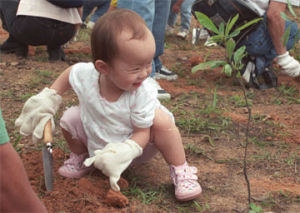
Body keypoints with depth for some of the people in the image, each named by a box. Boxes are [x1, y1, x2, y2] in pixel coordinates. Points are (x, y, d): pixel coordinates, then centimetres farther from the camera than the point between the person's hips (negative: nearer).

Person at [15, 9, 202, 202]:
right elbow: (70, 74, 1)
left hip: (134, 144, -3)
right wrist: (48, 99, -5)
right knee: (70, 118, -17)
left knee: (162, 121, -31)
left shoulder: (143, 93, -33)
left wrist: (125, 153, -43)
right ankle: (81, 157, 14)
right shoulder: (86, 75, -25)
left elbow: (143, 133, -24)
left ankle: (180, 171, -11)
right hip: (97, 141, 4)